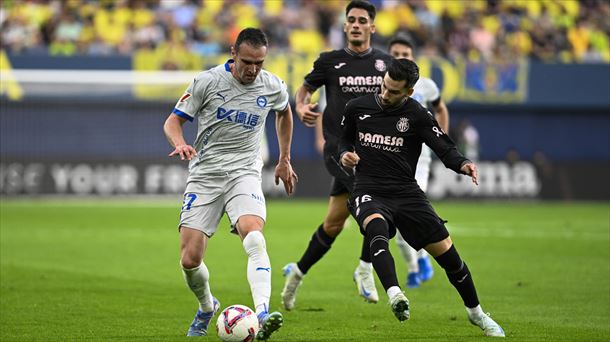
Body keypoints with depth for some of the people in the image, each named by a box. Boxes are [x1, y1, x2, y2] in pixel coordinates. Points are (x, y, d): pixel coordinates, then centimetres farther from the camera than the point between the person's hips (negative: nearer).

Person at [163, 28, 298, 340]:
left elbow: (284, 112, 26)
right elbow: (173, 120, -1)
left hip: (244, 173, 0)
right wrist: (180, 144, -23)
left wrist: (284, 160, 28)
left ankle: (262, 316, -42)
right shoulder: (207, 82, -7)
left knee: (254, 239, -30)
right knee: (190, 260, -6)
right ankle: (206, 307, 27)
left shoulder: (272, 87, 2)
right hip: (204, 174, 0)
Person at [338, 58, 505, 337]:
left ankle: (475, 312, 23)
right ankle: (394, 295, -51)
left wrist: (463, 164, -30)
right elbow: (345, 139, 20)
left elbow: (445, 148, -9)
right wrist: (345, 155, -2)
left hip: (406, 192, 1)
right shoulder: (357, 108, 2)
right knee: (377, 228, -37)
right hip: (368, 191, 0)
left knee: (447, 252, 0)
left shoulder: (418, 115, -4)